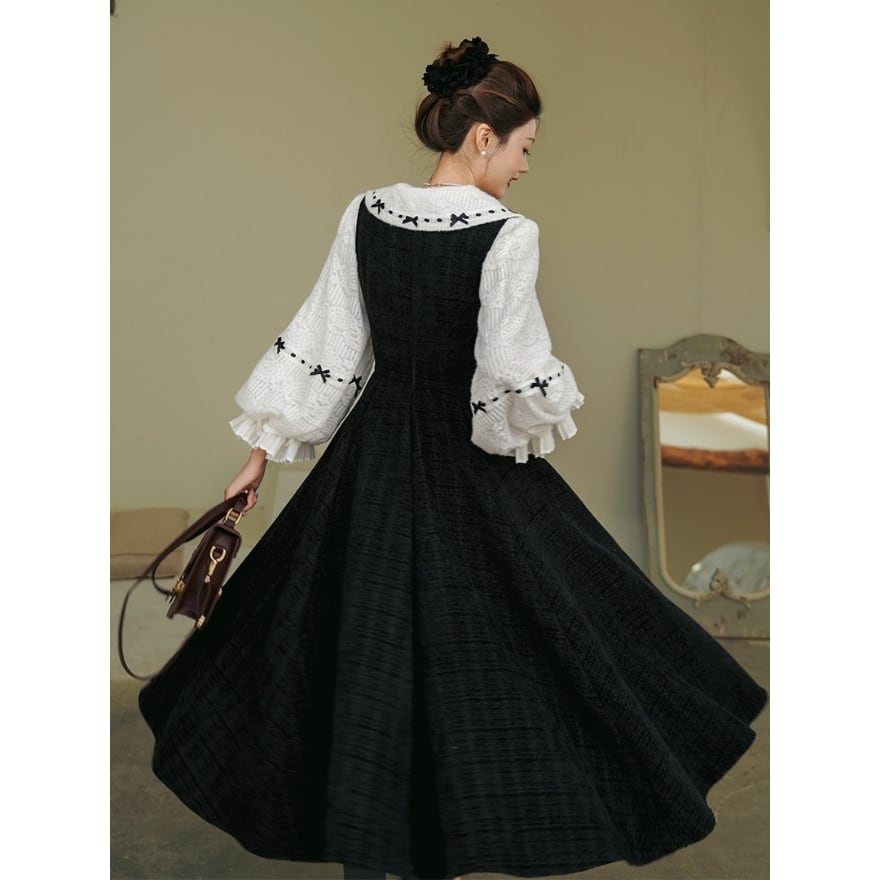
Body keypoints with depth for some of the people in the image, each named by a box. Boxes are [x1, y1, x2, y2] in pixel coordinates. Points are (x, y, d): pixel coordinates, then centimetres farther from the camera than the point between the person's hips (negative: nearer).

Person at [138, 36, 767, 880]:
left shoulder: (364, 215, -2)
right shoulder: (507, 235, -17)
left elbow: (320, 346, 1)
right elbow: (517, 377, -19)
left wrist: (264, 449, 9)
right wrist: (549, 416, 3)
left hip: (372, 457, 5)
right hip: (473, 470, -5)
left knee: (361, 630, 17)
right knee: (482, 635, 11)